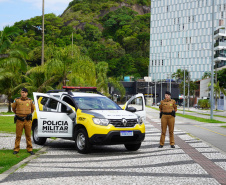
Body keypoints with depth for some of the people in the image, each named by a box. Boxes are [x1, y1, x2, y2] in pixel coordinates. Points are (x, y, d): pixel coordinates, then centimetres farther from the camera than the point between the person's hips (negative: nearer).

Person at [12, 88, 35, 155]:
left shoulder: (30, 101, 6)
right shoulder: (17, 100, 2)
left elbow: (32, 109, 24)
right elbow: (13, 108, 19)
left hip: (28, 121, 1)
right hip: (19, 121, -1)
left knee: (28, 135, 3)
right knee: (18, 135, 1)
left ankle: (29, 149, 10)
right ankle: (16, 149, 9)